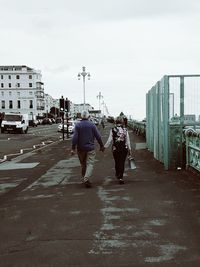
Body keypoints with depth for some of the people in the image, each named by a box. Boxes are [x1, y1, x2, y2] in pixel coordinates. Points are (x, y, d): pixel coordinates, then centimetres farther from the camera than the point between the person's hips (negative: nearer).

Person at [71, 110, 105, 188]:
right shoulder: (92, 125, -3)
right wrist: (101, 146, 10)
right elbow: (98, 136, -2)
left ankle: (84, 178, 26)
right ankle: (86, 179, -20)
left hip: (80, 148, 2)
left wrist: (73, 148, -7)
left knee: (83, 164, 15)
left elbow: (75, 137, -9)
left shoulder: (78, 125, -3)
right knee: (90, 164, -3)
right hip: (90, 148, -2)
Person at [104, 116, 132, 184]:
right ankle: (120, 177, -1)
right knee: (122, 163, 5)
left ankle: (118, 175, 28)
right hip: (124, 149, 0)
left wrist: (105, 146, 5)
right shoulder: (125, 130, -1)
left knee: (117, 162, 16)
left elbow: (109, 140, -6)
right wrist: (129, 149, 9)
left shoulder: (112, 130, -5)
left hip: (115, 149, 0)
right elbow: (128, 140, 1)